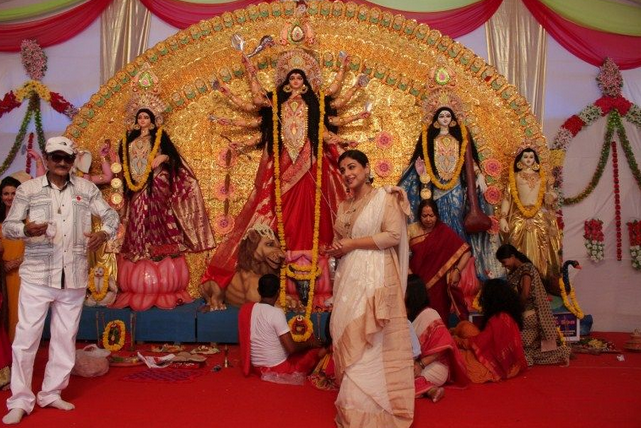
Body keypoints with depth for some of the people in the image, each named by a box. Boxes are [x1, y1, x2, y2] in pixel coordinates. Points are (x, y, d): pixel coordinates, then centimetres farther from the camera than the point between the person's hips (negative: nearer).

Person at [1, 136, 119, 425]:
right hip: (37, 275, -2)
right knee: (26, 337, -2)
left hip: (73, 277, 2)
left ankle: (51, 393, 26)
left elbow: (111, 215, 9)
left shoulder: (86, 189, 6)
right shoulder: (28, 189, 1)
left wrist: (104, 233, -13)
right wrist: (26, 230, -22)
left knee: (66, 338, 10)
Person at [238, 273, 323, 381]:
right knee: (316, 349, 10)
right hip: (278, 369, -7)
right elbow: (291, 348, -23)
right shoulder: (276, 313, -23)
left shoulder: (245, 308, -3)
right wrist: (308, 343, -3)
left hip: (257, 367, 7)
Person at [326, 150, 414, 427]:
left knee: (368, 343, -7)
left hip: (374, 276, -7)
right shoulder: (344, 206, 17)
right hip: (348, 277, 7)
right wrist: (335, 249, 0)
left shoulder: (384, 198, -2)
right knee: (347, 338, 5)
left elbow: (393, 235, -13)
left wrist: (352, 244, -12)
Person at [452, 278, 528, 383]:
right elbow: (485, 338, 10)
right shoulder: (508, 315, 3)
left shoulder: (497, 320, -26)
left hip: (497, 367, -9)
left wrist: (459, 341, -3)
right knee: (465, 326, 3)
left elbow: (477, 343, -19)